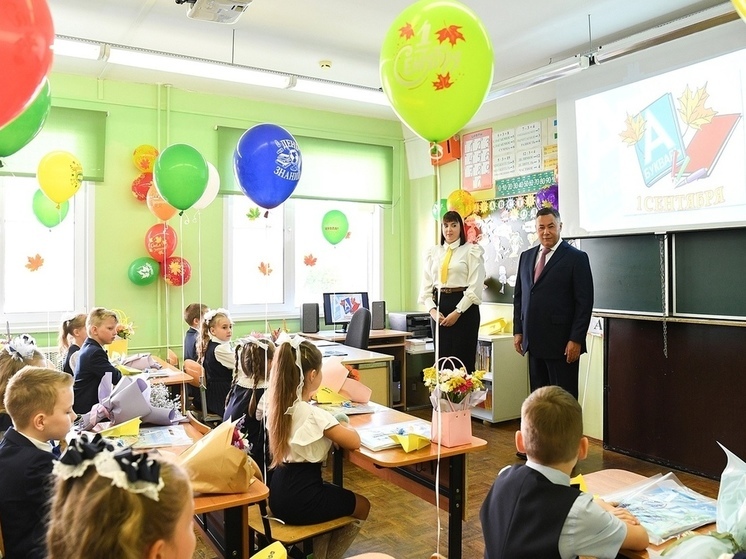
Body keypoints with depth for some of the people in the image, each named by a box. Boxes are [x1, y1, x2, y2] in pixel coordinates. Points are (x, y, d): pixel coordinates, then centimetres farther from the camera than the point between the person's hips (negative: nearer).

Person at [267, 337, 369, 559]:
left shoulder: (277, 405, 0)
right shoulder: (314, 415, -23)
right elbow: (354, 442, -19)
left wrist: (333, 426, 10)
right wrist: (343, 426, 1)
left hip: (279, 494, 8)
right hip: (300, 498, -8)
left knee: (332, 496, 33)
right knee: (362, 506, 18)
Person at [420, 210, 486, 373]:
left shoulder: (472, 251, 0)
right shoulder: (433, 252, 13)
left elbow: (475, 286, -7)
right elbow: (426, 285, 10)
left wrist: (457, 312, -13)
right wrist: (432, 309, -5)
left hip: (464, 308, -4)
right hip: (439, 308, 4)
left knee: (463, 359, -3)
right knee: (441, 358, 6)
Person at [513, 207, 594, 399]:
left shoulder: (576, 257, -5)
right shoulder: (526, 256, 13)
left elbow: (584, 302, -8)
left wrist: (576, 340, -13)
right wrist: (518, 330, 10)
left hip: (561, 342, -5)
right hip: (533, 341, 5)